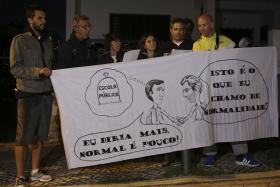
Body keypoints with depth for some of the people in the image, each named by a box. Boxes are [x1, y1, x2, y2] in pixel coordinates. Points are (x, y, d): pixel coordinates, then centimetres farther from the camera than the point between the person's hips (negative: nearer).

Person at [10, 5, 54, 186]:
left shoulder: (48, 41, 13)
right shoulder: (20, 40, -3)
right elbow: (15, 68, -9)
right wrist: (38, 71, -19)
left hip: (46, 94, 5)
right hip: (28, 95, -5)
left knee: (40, 135, 11)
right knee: (24, 137, -1)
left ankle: (35, 171, 24)